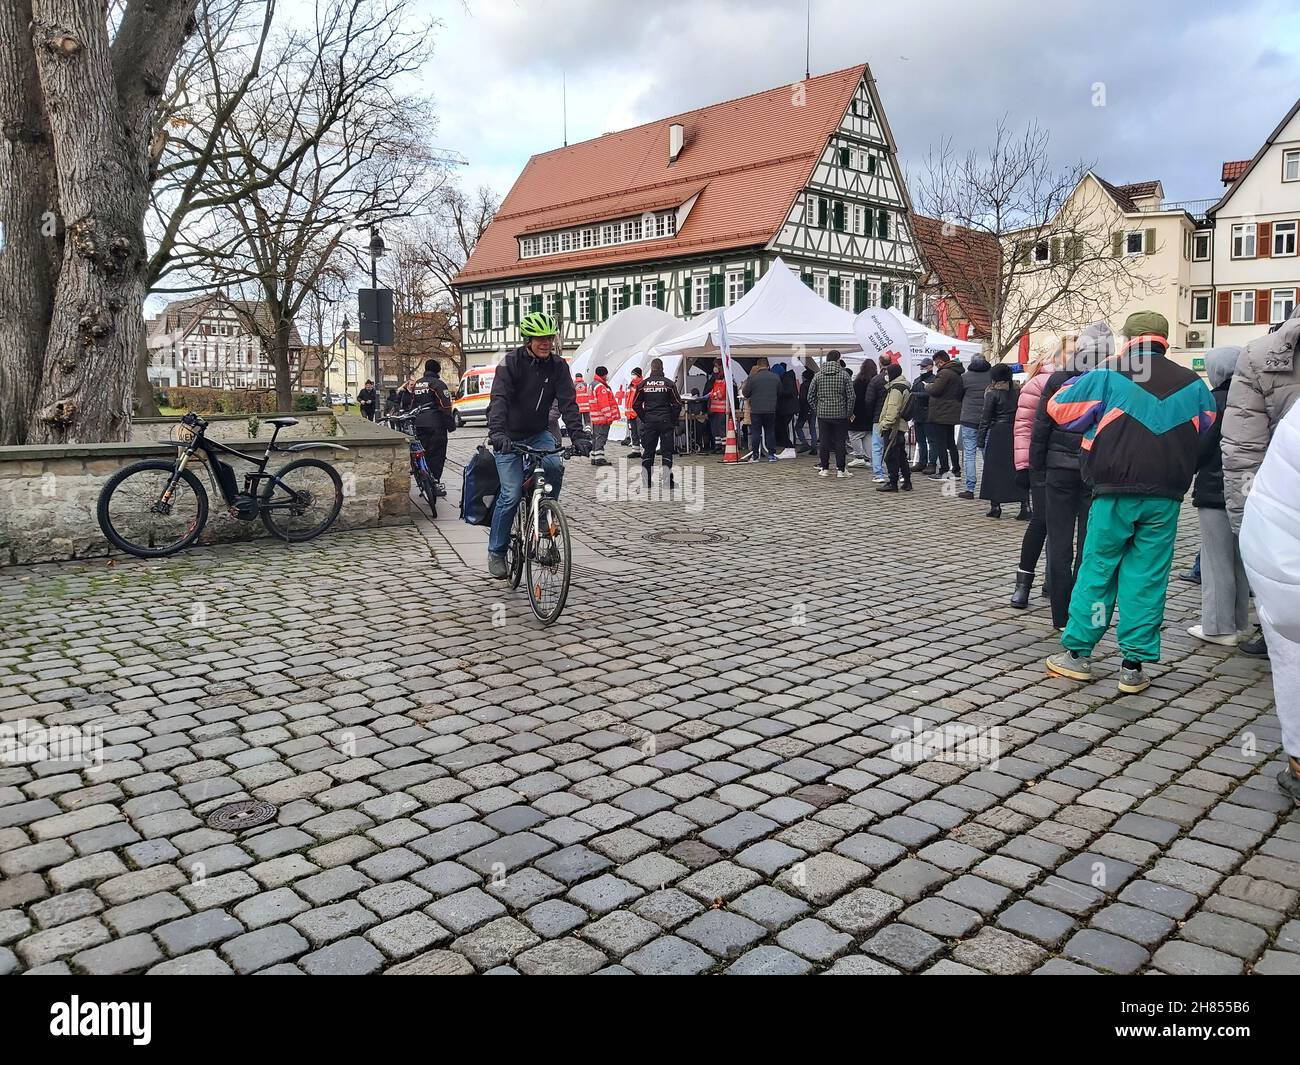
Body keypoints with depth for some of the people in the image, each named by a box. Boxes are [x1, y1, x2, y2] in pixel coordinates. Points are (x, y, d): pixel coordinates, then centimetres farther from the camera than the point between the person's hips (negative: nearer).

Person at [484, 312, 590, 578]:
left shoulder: (558, 366, -5)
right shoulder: (511, 362, -15)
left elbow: (568, 402, -13)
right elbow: (499, 399, -27)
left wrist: (578, 435, -29)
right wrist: (497, 432, -44)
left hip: (538, 433, 3)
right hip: (509, 436, -3)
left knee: (554, 466, -27)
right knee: (511, 494, -12)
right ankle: (496, 552, 5)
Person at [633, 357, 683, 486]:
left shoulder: (643, 384, 3)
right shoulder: (669, 384, -3)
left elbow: (637, 405, 5)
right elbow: (677, 404, -4)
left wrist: (644, 419, 12)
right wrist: (673, 421, 5)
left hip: (649, 422, 2)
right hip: (666, 422, -2)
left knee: (647, 451, 7)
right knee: (666, 450, 1)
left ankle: (646, 481, 8)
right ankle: (668, 480, -3)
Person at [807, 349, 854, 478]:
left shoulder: (818, 375, 2)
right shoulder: (844, 374, -4)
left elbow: (810, 396, 3)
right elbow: (851, 396, -6)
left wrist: (816, 410, 11)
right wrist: (849, 412, 3)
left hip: (823, 414, 2)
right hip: (840, 414, -2)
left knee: (824, 442, 7)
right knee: (840, 442, 3)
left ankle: (824, 469, 11)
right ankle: (840, 470, 5)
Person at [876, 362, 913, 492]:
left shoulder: (896, 388, -14)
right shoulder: (905, 386, 19)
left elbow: (893, 408, -21)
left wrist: (886, 423, -18)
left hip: (893, 427, -10)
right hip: (901, 426, 10)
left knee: (890, 456, -6)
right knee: (901, 455, 14)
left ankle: (893, 483, -4)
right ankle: (907, 482, 18)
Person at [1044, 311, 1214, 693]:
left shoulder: (1107, 377, -4)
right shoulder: (1193, 384, 8)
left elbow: (1059, 407, 5)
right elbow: (1207, 428, 24)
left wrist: (1086, 379, 19)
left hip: (1115, 493, -2)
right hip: (1165, 497, 3)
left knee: (1097, 570, 8)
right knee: (1148, 578, 6)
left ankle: (1077, 652, 13)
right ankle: (1134, 666, 8)